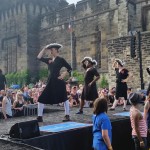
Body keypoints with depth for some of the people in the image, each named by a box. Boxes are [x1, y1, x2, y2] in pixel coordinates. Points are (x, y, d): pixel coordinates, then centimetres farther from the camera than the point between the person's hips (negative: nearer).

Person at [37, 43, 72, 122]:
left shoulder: (60, 59, -3)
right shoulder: (49, 60, 13)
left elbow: (70, 68, -2)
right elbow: (39, 57, 10)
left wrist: (63, 75, -11)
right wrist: (44, 49, 9)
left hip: (59, 81, -6)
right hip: (51, 81, 6)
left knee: (64, 98, 5)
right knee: (41, 98, 1)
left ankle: (67, 116, 15)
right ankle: (39, 117, 8)